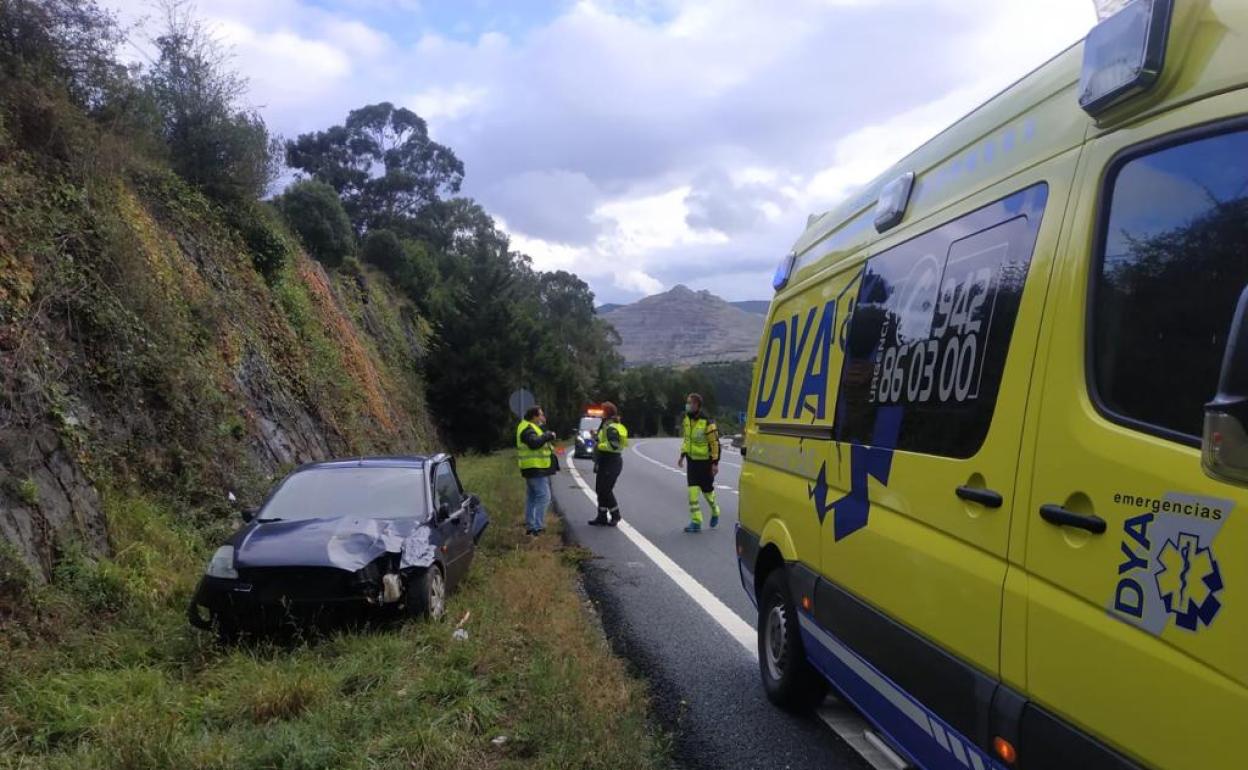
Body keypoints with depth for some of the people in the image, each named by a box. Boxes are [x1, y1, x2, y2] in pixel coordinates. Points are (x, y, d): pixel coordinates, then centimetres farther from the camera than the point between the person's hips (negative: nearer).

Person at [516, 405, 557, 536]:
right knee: (543, 496, -12)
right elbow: (534, 442, -32)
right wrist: (548, 435, -22)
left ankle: (530, 526, 18)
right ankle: (538, 527, -14)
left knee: (531, 497, 13)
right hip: (536, 468, -11)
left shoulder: (532, 427, 18)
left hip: (535, 469, 11)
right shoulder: (527, 429, -15)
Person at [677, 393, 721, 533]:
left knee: (707, 490, 9)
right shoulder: (687, 419, 2)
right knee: (693, 491, -4)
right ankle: (696, 522, -3)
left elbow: (715, 444, -15)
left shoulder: (707, 423, -18)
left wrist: (715, 463, -17)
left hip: (705, 462, -5)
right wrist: (682, 456, 14)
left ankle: (715, 512, 37)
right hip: (691, 461, 5)